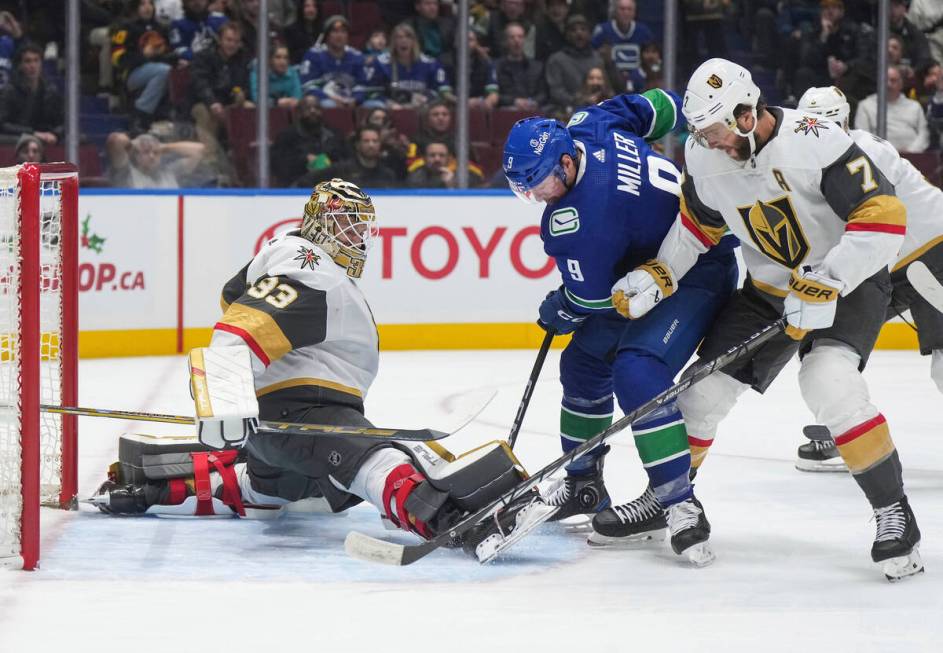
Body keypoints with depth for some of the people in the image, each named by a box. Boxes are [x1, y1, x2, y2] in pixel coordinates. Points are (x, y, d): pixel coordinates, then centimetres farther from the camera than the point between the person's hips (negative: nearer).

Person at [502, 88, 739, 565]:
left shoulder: (579, 216, -33)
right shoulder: (587, 126, -9)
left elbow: (590, 299, -21)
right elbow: (654, 107, 8)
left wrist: (559, 312, 1)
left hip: (696, 274, -11)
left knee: (637, 370, -29)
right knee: (584, 361, 13)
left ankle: (676, 503, -30)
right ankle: (583, 484, 27)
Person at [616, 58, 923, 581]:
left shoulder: (813, 143, -30)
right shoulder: (705, 157, -9)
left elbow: (884, 216, -31)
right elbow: (697, 225, 10)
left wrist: (824, 286, -33)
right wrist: (656, 277, -3)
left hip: (848, 281, -6)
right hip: (770, 288, 7)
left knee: (828, 380, -30)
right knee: (706, 386, 2)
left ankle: (893, 511, -19)